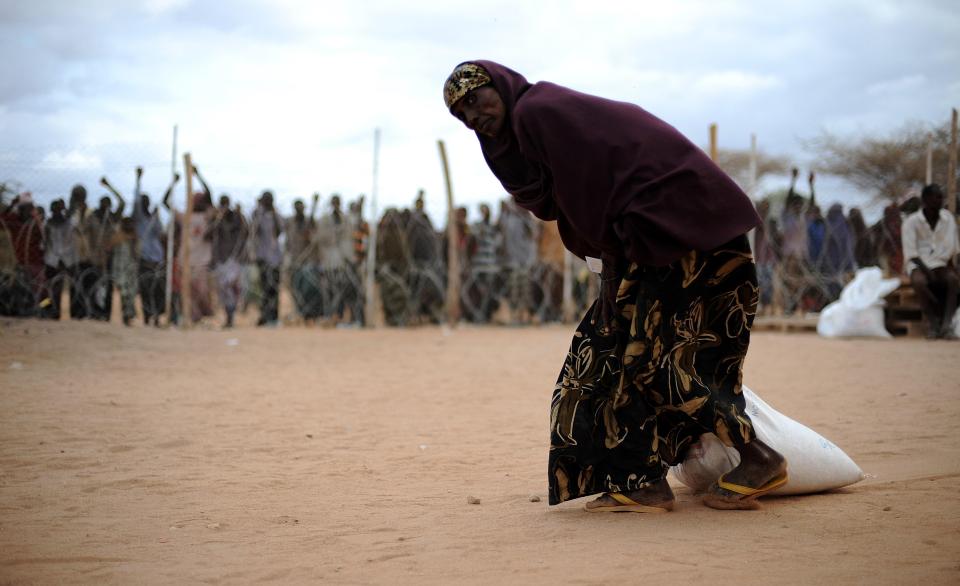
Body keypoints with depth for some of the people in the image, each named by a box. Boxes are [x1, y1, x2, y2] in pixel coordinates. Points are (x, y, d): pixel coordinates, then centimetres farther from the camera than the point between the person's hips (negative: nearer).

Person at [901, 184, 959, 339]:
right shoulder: (912, 221, -7)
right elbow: (911, 253, -10)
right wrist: (928, 272, -21)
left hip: (942, 264, 3)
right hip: (919, 264, -3)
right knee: (919, 281, -36)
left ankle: (946, 325, -32)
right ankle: (932, 322, -20)